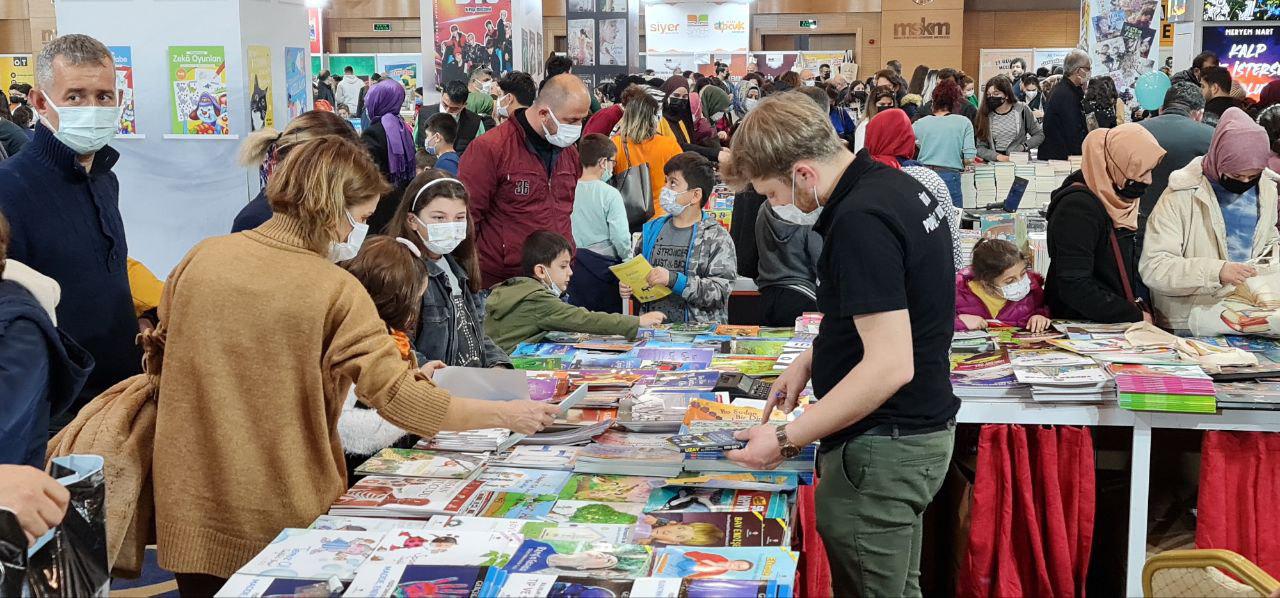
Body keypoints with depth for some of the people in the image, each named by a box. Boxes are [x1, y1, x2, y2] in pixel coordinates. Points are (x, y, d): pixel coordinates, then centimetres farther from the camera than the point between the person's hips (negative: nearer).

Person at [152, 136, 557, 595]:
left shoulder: (201, 258, -2)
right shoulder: (336, 292, -15)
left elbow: (161, 350, 12)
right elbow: (397, 397, -19)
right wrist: (506, 415, -10)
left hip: (192, 514, 4)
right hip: (285, 520, -4)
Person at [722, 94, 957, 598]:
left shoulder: (860, 221, -24)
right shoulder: (897, 186, 8)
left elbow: (890, 365, -28)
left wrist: (786, 440, -24)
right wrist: (812, 359, 13)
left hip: (882, 449, -10)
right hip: (922, 430, 10)